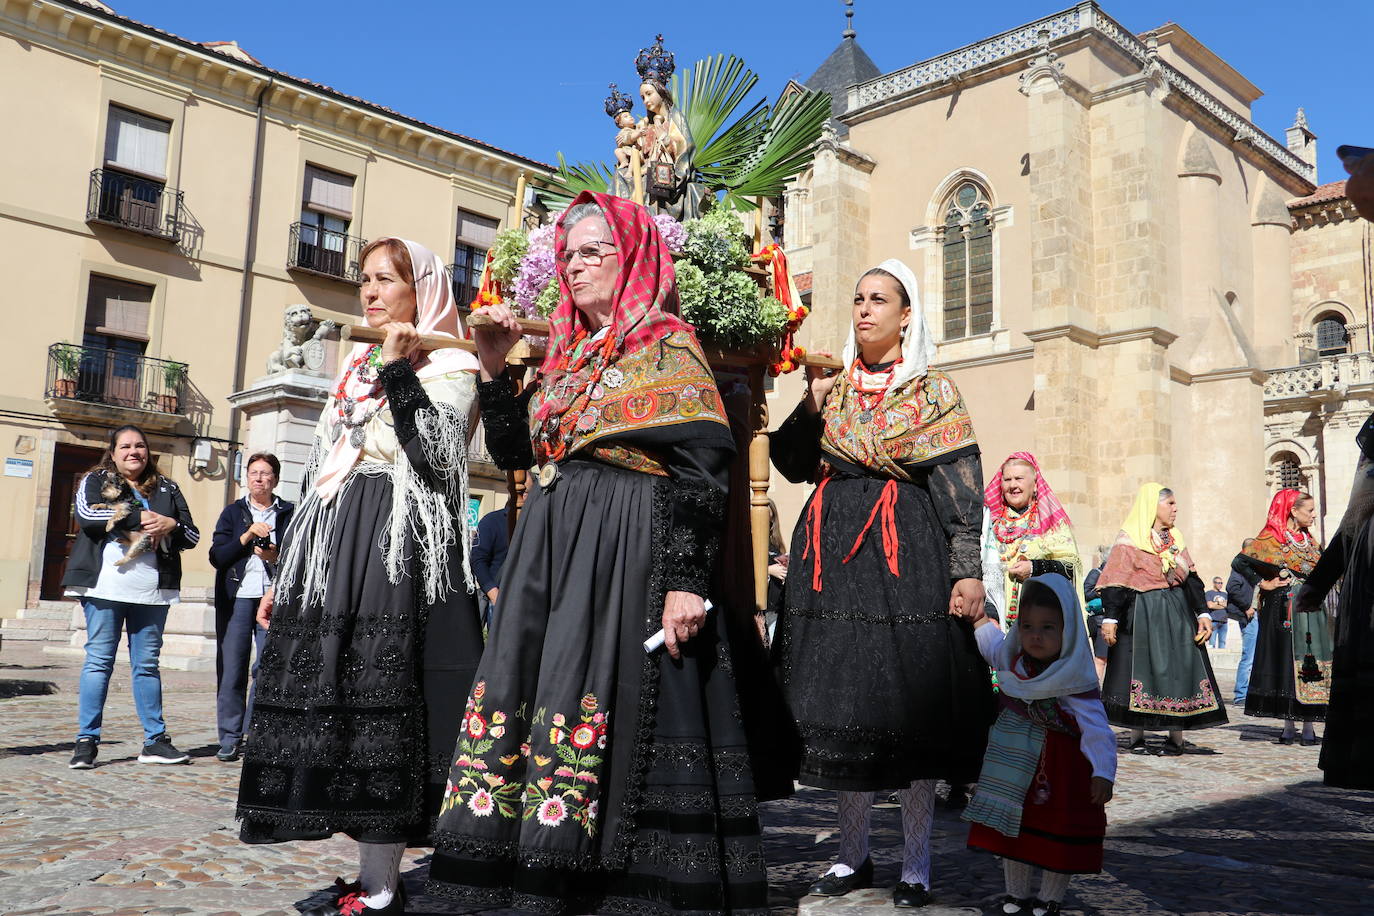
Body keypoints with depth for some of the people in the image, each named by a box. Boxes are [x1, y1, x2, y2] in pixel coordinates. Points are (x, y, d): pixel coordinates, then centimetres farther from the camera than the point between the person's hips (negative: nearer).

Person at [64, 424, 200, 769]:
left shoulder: (167, 489, 17)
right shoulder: (95, 480, 10)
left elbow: (193, 536, 12)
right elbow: (86, 514, -12)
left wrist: (171, 525, -10)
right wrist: (139, 517, -13)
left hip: (152, 588, 3)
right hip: (106, 584, -2)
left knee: (147, 663, 6)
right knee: (99, 660, -3)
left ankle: (155, 740, 8)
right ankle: (86, 741, 2)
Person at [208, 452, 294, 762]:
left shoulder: (289, 514, 10)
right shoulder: (233, 512, 14)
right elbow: (216, 556, 3)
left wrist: (276, 556, -11)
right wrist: (247, 536, -8)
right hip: (237, 597, 1)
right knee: (231, 669, 0)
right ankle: (230, 739, 7)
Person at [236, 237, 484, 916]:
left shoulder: (447, 365, 2)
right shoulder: (356, 369, 22)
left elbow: (436, 458, -15)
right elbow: (319, 477, 21)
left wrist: (398, 371, -14)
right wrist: (286, 575, 18)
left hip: (397, 547, -7)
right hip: (332, 546, 7)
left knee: (377, 704, -11)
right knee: (334, 700, 4)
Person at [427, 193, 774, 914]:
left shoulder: (667, 347, -3)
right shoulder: (565, 354, 19)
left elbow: (702, 470, -12)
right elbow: (513, 451, 20)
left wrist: (687, 580, -20)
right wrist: (493, 368, 8)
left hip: (629, 554, -7)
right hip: (551, 548, 8)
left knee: (599, 702, -11)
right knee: (521, 689, 5)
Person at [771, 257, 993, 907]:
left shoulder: (934, 394, 3)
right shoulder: (834, 386, 14)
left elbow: (962, 491, -3)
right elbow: (792, 464, 8)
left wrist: (968, 571, -11)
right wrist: (812, 403, -5)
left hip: (907, 556, -3)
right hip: (834, 554, 4)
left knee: (908, 703, -2)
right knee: (842, 701, 5)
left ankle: (915, 864, 10)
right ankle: (853, 853, 18)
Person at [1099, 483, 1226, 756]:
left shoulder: (1175, 539, 14)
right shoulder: (1129, 540, -5)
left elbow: (1191, 578, 14)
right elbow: (1115, 583, -10)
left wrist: (1203, 613, 6)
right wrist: (1110, 618, -17)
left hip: (1177, 613, 6)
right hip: (1142, 616, -6)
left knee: (1178, 671, 1)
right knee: (1141, 670, -3)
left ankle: (1176, 737, 8)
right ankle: (1137, 737, 6)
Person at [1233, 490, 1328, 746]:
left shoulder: (1311, 541, 16)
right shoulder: (1270, 539, -4)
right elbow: (1239, 562, -9)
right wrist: (1263, 584, -10)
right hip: (1283, 609, -5)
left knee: (1311, 665, -1)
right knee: (1284, 662, -3)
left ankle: (1308, 725, 2)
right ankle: (1289, 725, 4)